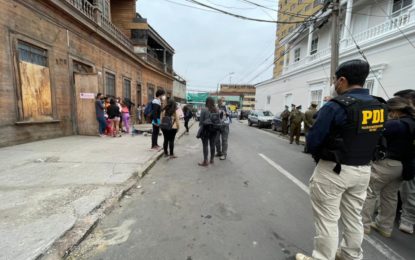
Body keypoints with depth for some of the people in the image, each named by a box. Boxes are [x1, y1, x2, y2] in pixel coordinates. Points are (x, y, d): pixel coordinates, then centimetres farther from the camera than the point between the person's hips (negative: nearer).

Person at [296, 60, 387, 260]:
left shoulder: (336, 106, -20)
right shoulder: (379, 107, 4)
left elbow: (313, 140, -17)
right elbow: (372, 139, 12)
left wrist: (318, 156, 2)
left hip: (333, 170, -8)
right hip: (363, 170, 8)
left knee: (327, 219, 7)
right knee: (353, 216, 23)